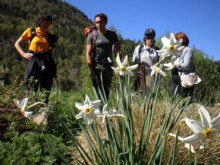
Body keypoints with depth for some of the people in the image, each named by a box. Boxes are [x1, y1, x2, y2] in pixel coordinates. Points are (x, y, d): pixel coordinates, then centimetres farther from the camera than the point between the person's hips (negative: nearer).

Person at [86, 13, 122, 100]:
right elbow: (88, 53, -4)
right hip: (97, 66, -3)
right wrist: (91, 70, -13)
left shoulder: (112, 35, 10)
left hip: (108, 66, 3)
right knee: (100, 93, -10)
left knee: (107, 91, 6)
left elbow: (118, 50, 7)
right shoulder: (92, 35, 2)